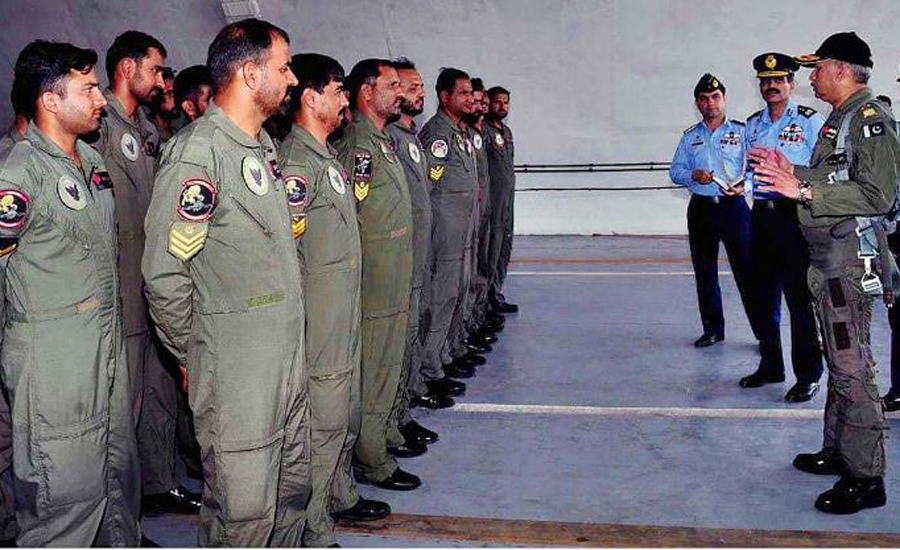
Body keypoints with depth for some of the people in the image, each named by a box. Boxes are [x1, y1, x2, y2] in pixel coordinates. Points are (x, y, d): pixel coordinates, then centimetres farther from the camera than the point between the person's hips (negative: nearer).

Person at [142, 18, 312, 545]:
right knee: (244, 507, 2)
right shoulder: (196, 155, -18)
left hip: (289, 357, 9)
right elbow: (165, 273, -17)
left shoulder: (264, 146, 12)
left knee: (294, 489, 18)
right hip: (235, 369, -8)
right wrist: (192, 354, -5)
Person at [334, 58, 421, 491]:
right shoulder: (357, 144, -17)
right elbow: (349, 218, -21)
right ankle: (373, 463, 10)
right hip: (375, 285, -10)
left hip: (395, 285, 10)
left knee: (387, 369, 19)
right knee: (372, 373, 0)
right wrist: (368, 271, -16)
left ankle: (386, 435, 33)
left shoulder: (382, 140, 15)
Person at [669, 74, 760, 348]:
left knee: (746, 270, -8)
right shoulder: (690, 137, 12)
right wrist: (694, 175, -11)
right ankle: (713, 330, 20)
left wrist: (742, 185, -21)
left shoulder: (741, 131, 2)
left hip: (733, 206, -4)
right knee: (705, 273, 9)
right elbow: (675, 171, 9)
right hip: (701, 209, 4)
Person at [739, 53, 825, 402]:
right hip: (761, 214, 6)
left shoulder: (811, 121, -3)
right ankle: (770, 367, 27)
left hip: (794, 216, -6)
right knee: (764, 295, 13)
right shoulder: (753, 124, 15)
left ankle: (808, 376, 6)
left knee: (799, 298, -4)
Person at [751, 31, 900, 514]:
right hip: (828, 259, 10)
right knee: (839, 361, 17)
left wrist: (803, 191, -25)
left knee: (852, 369, -7)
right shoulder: (839, 117, 17)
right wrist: (793, 173, 15)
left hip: (850, 259, -10)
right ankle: (838, 451, 29)